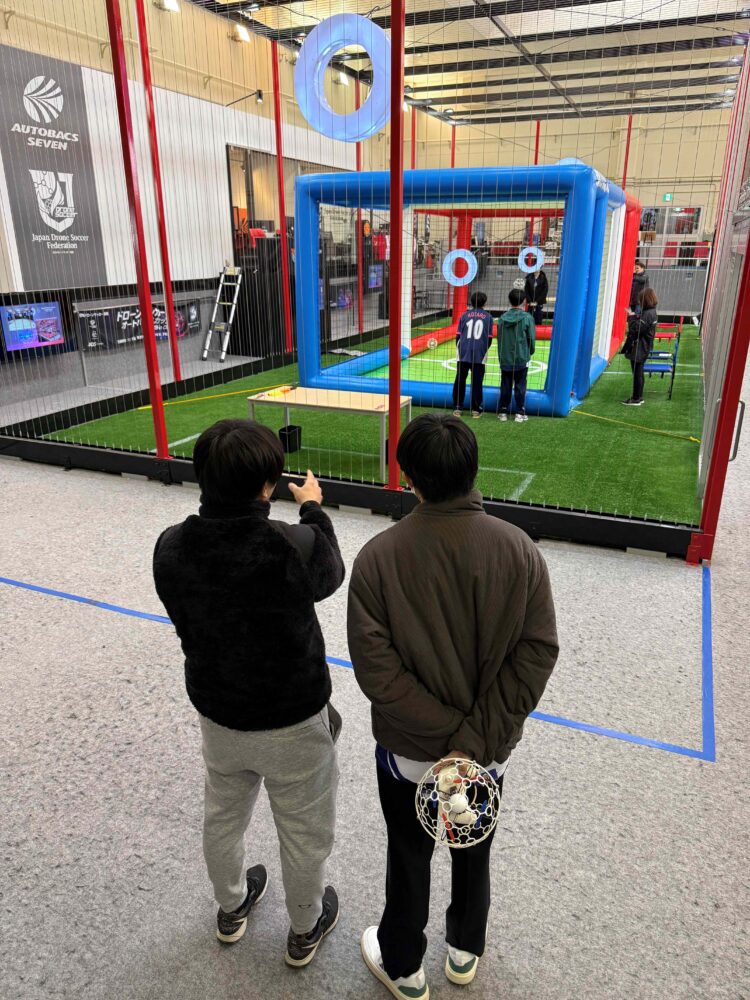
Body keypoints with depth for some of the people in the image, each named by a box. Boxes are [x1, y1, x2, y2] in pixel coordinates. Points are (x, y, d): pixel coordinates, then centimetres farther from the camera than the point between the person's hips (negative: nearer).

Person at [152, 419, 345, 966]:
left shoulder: (170, 547, -18)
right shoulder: (293, 547, -31)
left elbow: (187, 620, 0)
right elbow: (331, 574, -7)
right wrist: (313, 509, 6)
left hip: (216, 715, 5)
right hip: (292, 722, -4)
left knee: (223, 817, 29)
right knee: (304, 833, 22)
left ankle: (232, 908, 56)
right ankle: (305, 930, 46)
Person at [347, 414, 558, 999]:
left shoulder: (379, 556, -21)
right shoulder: (520, 550, -16)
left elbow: (375, 667, -23)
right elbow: (536, 653, -18)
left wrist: (448, 729, -16)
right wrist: (474, 741, -18)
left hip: (407, 751, -1)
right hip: (493, 749, 2)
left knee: (409, 858, 23)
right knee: (475, 849, 28)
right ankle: (466, 952, 54)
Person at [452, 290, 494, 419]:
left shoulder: (465, 315, 6)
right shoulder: (488, 317, 4)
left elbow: (458, 335, 6)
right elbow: (489, 338, 6)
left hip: (463, 353, 1)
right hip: (479, 355, -1)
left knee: (460, 381, 8)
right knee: (477, 382, 3)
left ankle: (457, 408, 10)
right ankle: (476, 410, 6)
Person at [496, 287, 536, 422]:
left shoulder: (503, 318, 0)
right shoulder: (527, 317, -9)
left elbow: (499, 339, 7)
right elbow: (532, 338, -5)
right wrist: (530, 352, 14)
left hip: (505, 359, 2)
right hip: (522, 358, -2)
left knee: (505, 386, 10)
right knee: (520, 386, 4)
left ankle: (503, 412, 13)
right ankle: (520, 413, 7)